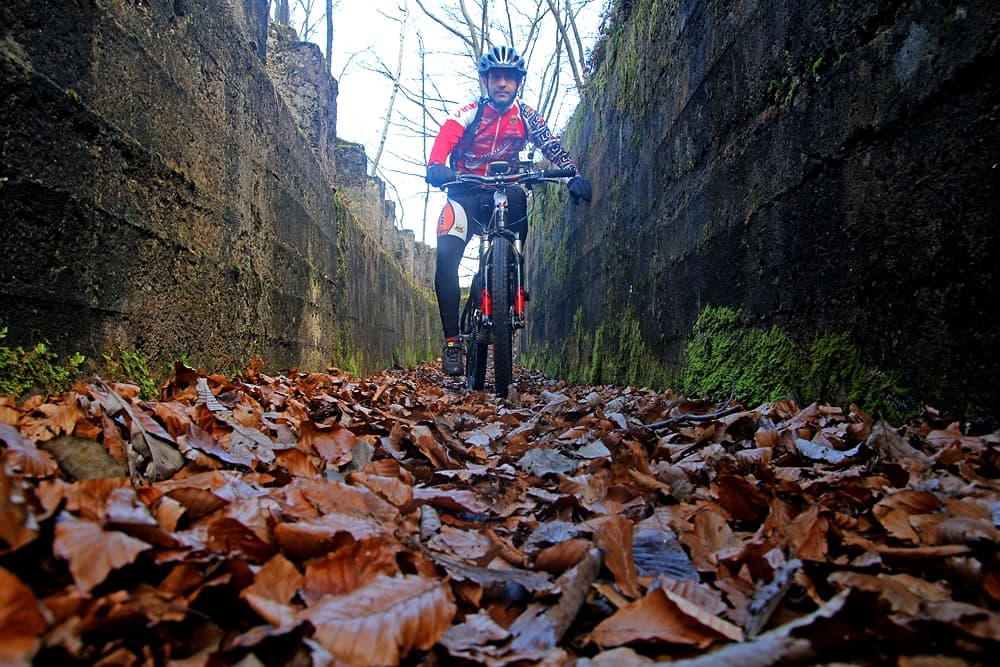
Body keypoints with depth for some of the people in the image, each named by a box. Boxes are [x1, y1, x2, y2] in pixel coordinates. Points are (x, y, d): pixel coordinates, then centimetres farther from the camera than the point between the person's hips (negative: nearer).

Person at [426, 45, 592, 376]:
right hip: (466, 194, -3)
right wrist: (436, 167, -47)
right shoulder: (469, 113, -7)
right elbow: (445, 138, -25)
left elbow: (551, 146, -11)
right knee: (446, 259, -21)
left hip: (504, 192, 4)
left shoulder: (525, 116, 1)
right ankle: (452, 341, -18)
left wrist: (574, 175, -30)